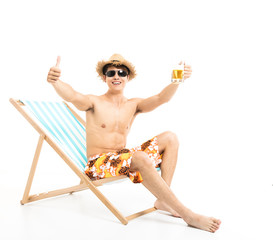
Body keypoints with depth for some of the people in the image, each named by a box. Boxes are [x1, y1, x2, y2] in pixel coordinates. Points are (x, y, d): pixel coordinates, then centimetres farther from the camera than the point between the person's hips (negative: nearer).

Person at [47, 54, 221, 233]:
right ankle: (188, 215, -29)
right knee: (140, 158, -35)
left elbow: (161, 98, -8)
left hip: (122, 158, 6)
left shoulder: (133, 105, 8)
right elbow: (73, 96, -25)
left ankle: (164, 201, -14)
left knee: (170, 138, -4)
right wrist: (56, 81, -47)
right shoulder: (94, 102, -3)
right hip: (98, 163, -6)